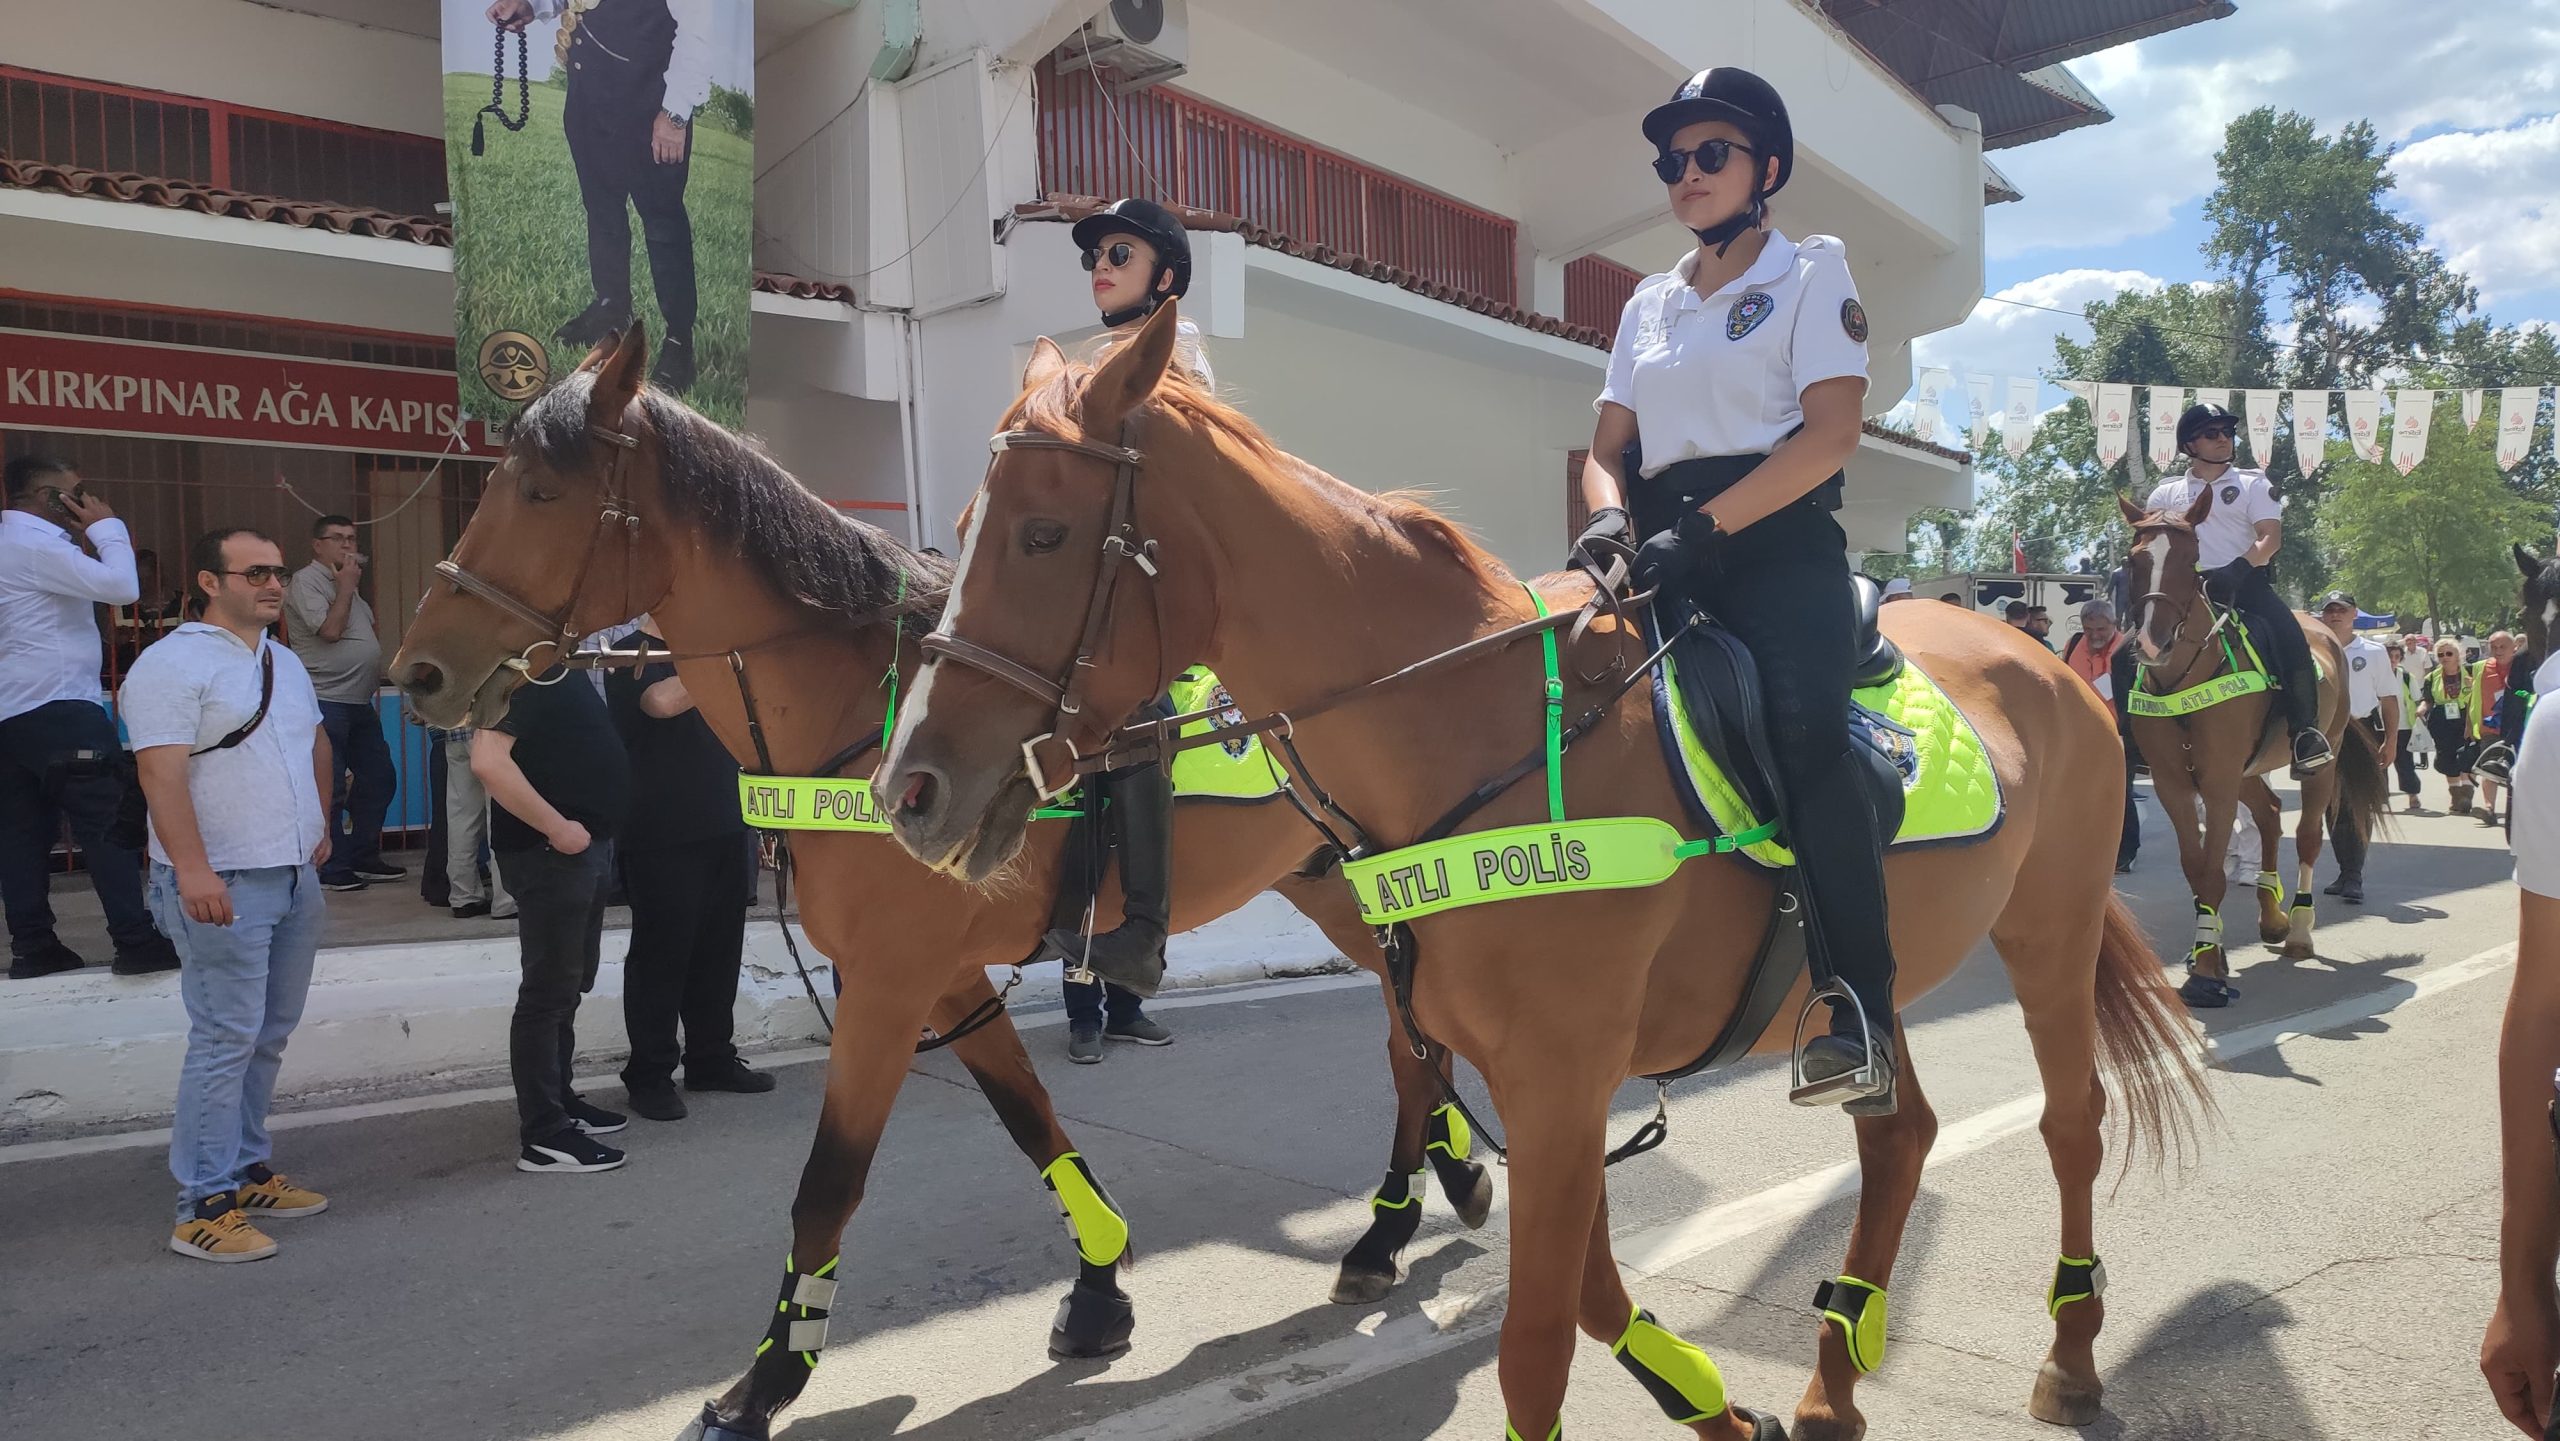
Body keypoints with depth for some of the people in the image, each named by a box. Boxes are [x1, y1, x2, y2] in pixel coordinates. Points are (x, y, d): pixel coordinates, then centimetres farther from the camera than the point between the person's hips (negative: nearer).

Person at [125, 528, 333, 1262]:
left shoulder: (286, 662, 14)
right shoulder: (173, 664, -12)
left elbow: (316, 744, 27)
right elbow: (162, 772, -20)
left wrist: (320, 826, 21)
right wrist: (192, 869, -27)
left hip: (295, 878, 8)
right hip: (224, 885, -8)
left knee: (268, 1036, 14)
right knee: (226, 1040, -6)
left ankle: (246, 1171, 25)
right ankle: (203, 1208, 2)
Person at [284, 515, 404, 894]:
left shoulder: (345, 582, 20)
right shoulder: (306, 582, -7)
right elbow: (330, 629, -17)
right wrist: (346, 587, -10)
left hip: (359, 702, 9)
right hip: (326, 702, -9)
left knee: (379, 778, 12)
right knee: (330, 788, -4)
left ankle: (364, 858, 23)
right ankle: (332, 868, 4)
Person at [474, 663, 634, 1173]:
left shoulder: (558, 667, 12)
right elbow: (488, 761, -29)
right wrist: (556, 827, -24)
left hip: (582, 845, 10)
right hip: (547, 851, -10)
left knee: (571, 981, 19)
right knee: (550, 988, -4)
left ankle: (558, 1097, 32)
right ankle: (543, 1135, 4)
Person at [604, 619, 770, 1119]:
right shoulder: (631, 655, -7)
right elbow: (663, 701, -28)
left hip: (722, 829, 7)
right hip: (662, 838, -7)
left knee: (718, 951, 13)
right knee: (661, 956, 0)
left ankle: (712, 1058, 24)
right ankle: (650, 1075, 9)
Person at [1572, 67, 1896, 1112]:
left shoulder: (1811, 269, 7)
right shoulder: (1650, 302, 22)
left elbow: (1830, 431, -7)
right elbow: (1608, 445, 17)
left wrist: (1703, 527, -19)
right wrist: (1611, 517, -8)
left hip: (1778, 541, -5)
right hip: (1665, 548, 6)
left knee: (1804, 731, -28)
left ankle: (1861, 1017, -27)